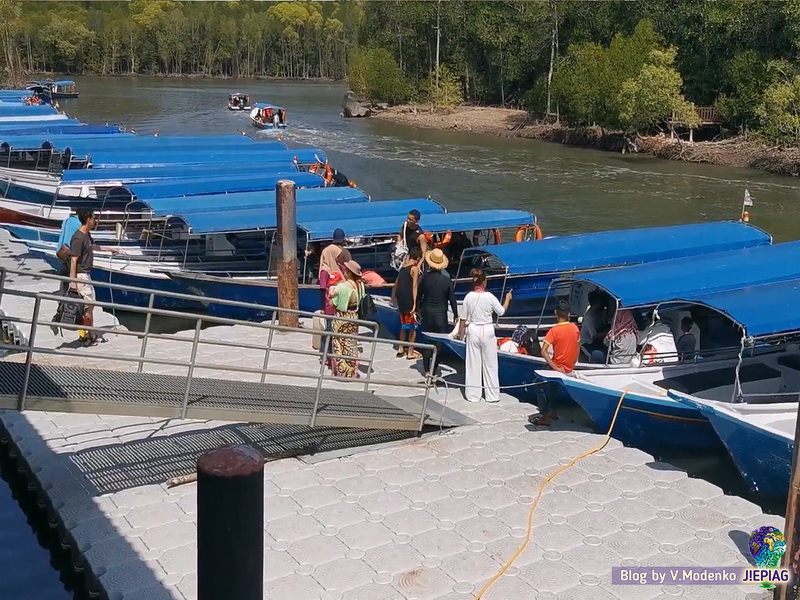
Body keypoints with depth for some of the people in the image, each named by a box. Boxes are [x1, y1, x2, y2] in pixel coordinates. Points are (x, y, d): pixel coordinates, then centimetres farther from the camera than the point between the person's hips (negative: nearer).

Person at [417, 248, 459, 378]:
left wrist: (419, 308, 19)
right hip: (441, 315, -2)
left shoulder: (425, 278, -7)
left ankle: (427, 370, 12)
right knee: (438, 343, 6)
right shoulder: (447, 280, -9)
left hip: (427, 313, 2)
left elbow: (418, 295, 2)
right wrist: (455, 315, 9)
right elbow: (452, 299, -4)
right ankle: (433, 370, 7)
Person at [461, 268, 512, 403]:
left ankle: (473, 395, 14)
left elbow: (464, 317, 0)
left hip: (473, 331, 2)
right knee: (490, 364, 8)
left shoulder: (468, 297, -7)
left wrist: (462, 331, 16)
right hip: (487, 331, -2)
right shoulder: (489, 296, -13)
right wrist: (507, 299, 16)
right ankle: (492, 395, 15)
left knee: (473, 363, 9)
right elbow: (501, 312, 2)